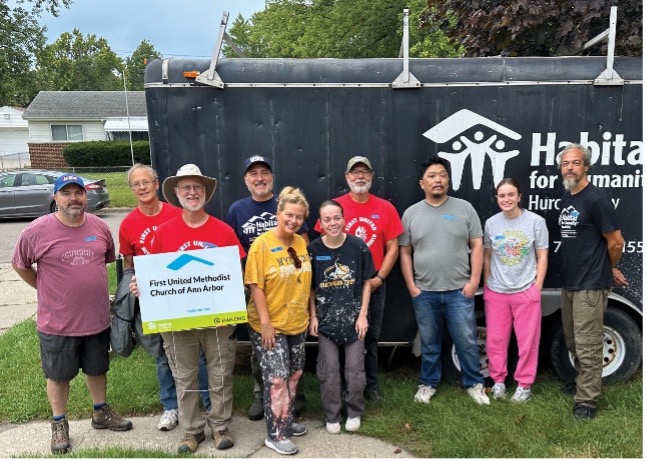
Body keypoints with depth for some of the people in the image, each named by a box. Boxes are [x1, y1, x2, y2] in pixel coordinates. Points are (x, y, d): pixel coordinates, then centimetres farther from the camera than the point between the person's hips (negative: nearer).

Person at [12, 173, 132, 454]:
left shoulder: (100, 227, -3)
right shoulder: (36, 231, -13)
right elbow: (20, 265, 1)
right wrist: (47, 289, 1)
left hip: (97, 318, 3)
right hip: (56, 323, -3)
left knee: (97, 369, 20)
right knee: (58, 376, 15)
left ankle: (101, 413, 41)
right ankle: (59, 424, 36)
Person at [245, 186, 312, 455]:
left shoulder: (302, 244, 3)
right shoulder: (262, 244, -15)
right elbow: (255, 286, -16)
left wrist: (308, 314, 12)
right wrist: (266, 323, -19)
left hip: (297, 323, 6)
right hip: (269, 325, -6)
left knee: (294, 375, 16)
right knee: (276, 378, -2)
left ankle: (286, 421, 35)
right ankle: (276, 435, 14)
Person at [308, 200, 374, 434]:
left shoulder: (358, 246, -9)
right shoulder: (313, 250, -7)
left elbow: (366, 283, -1)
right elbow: (310, 287, 2)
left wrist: (363, 315, -5)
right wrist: (313, 316, -2)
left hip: (353, 316, 0)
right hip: (326, 318, 1)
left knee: (354, 368, 7)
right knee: (328, 370, 8)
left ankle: (354, 413, 29)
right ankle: (332, 416, 27)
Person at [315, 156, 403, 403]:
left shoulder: (385, 208, 1)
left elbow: (392, 248, 3)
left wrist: (379, 277, -7)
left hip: (375, 284, 2)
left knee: (371, 337, 13)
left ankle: (371, 385, 28)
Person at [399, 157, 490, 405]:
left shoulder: (464, 208, 1)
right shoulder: (411, 213, 3)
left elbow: (477, 246, 1)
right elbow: (405, 252, 4)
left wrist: (473, 281, -6)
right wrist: (411, 286, -1)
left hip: (459, 290, -1)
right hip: (424, 292, 1)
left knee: (467, 341, 6)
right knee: (429, 343, 14)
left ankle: (474, 383, 25)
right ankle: (428, 383, 29)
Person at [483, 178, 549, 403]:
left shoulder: (536, 221, -6)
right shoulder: (491, 223, 2)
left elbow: (542, 257, -2)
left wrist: (537, 287, -5)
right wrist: (486, 285, 8)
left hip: (526, 291, -2)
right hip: (496, 292, 3)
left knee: (527, 341, 7)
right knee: (495, 339, 10)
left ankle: (524, 385, 22)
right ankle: (498, 381, 26)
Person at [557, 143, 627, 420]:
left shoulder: (596, 199, -16)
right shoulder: (565, 199, 11)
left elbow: (616, 242, -13)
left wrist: (610, 268, 4)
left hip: (590, 285, -8)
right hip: (569, 283, 9)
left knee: (587, 345, -1)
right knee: (573, 341, 20)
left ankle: (586, 400, 10)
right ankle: (584, 381, 37)